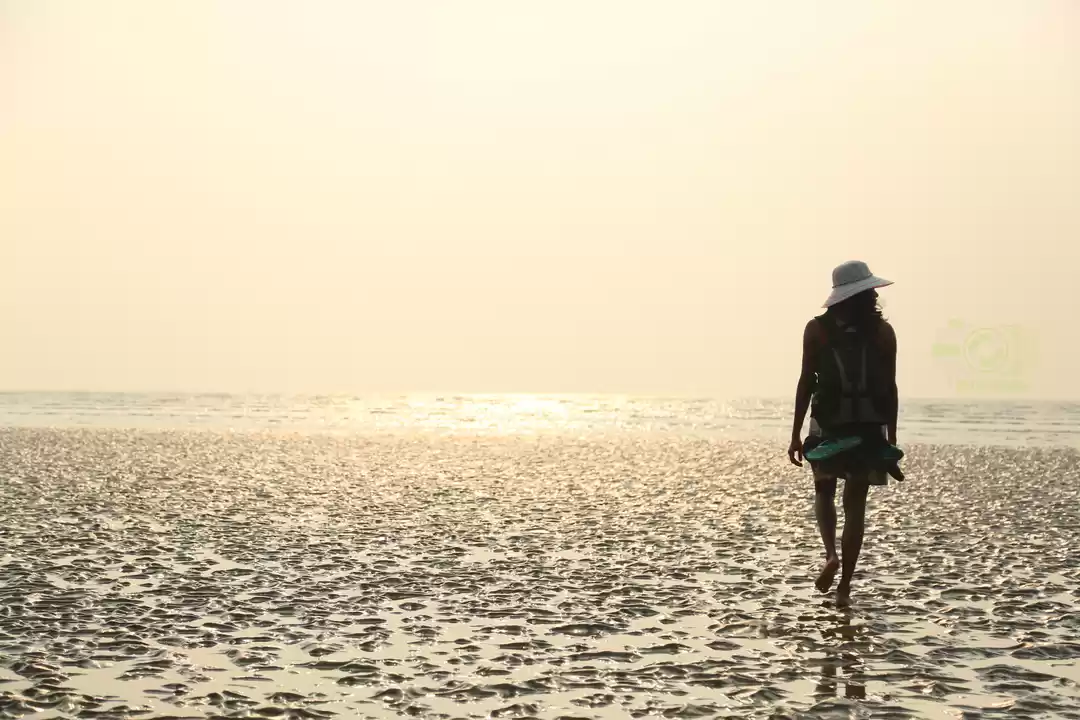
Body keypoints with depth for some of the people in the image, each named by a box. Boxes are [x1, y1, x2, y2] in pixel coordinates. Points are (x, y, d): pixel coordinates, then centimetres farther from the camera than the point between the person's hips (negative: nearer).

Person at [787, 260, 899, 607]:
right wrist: (891, 438, 8)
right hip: (871, 428, 1)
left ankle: (831, 554, -7)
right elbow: (890, 388, 1)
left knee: (824, 492, 20)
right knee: (855, 503, 7)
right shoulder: (883, 332, 0)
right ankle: (844, 587, 5)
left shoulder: (817, 330, -2)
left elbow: (807, 382, -5)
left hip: (828, 426, 0)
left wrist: (796, 434, -1)